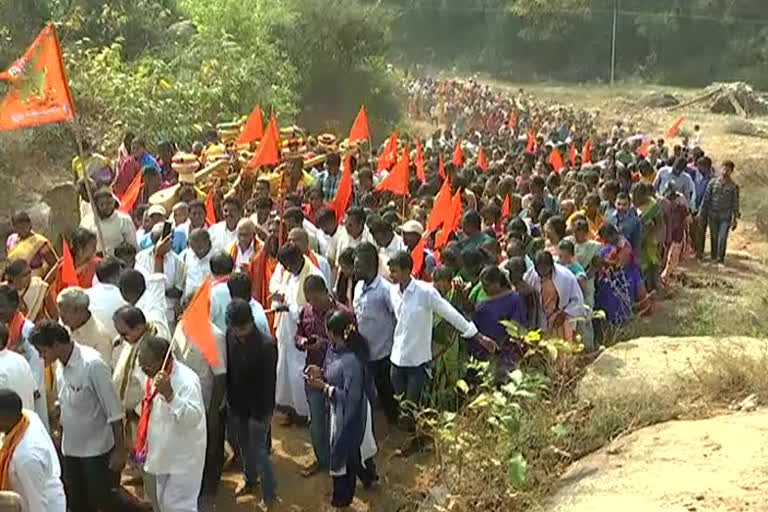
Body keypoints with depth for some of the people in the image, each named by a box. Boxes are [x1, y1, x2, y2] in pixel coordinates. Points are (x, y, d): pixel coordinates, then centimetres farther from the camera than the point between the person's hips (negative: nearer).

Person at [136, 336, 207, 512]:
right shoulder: (153, 376, 0)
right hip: (163, 455, 9)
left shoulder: (186, 380, -27)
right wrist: (142, 444, 18)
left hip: (183, 458, -9)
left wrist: (170, 394, -48)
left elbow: (194, 417, -37)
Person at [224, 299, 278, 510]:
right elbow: (227, 370, 4)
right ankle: (250, 480, 46)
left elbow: (268, 384, -19)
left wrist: (261, 414, -15)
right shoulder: (230, 336, -9)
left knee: (258, 450, 5)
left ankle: (270, 494, 21)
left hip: (257, 409, -6)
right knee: (244, 446, 23)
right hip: (236, 404, 6)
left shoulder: (266, 346, -26)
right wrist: (228, 399, 7)